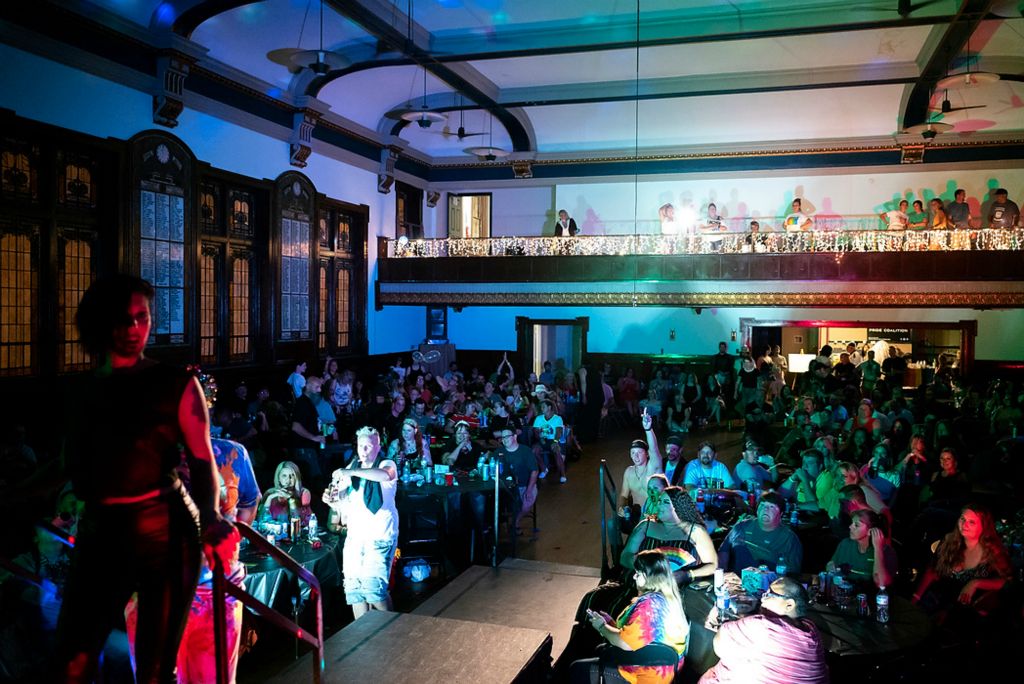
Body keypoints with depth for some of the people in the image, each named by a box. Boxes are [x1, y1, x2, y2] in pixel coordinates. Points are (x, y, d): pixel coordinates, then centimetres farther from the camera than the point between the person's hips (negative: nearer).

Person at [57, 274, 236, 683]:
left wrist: (210, 518, -21)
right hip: (100, 531, 4)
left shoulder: (175, 384, 0)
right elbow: (74, 467, 15)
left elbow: (202, 459, -8)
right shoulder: (86, 392, 11)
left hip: (164, 530, -3)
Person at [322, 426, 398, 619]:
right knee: (354, 588, 5)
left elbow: (385, 475, -29)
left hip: (379, 537, -5)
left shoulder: (387, 464, -3)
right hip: (355, 536, 6)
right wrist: (331, 501, -9)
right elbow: (344, 507, 13)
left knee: (374, 588, -13)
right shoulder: (351, 469, 13)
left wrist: (351, 472, -33)